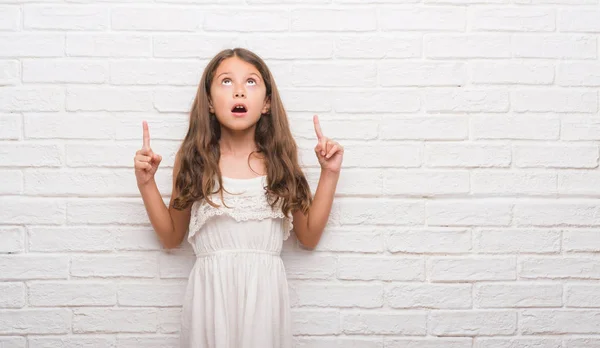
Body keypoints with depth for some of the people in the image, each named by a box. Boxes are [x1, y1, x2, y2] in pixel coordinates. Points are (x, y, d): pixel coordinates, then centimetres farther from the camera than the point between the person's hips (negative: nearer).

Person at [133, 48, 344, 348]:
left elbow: (309, 237, 7)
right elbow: (172, 237, 8)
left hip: (264, 293, 1)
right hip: (211, 292, 0)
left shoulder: (279, 159, 2)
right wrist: (146, 183, -3)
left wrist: (329, 174, 2)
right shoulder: (193, 157, 0)